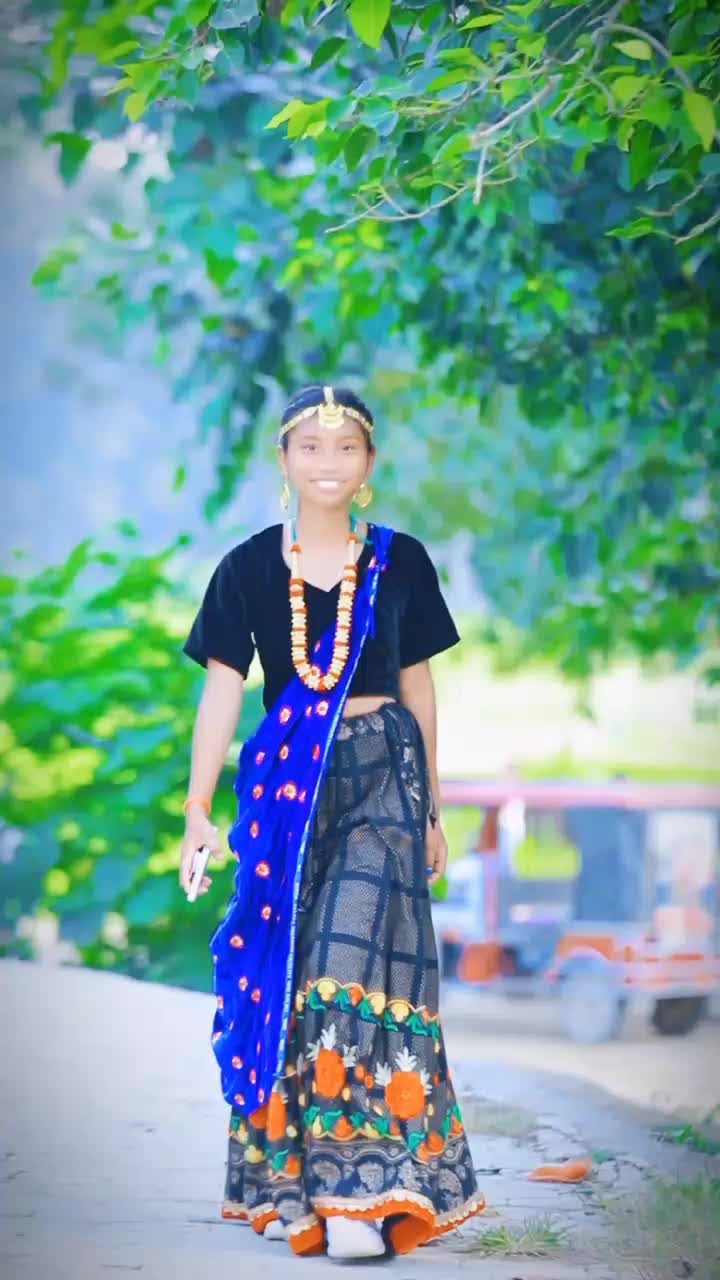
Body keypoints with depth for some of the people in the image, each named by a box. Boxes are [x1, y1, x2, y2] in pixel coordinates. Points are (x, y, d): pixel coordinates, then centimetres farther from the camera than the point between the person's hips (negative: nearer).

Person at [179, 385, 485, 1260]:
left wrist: (431, 812, 13)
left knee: (359, 960, -13)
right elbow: (221, 689, -3)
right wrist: (198, 808, -11)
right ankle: (285, 1178, 14)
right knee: (280, 973, 2)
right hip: (285, 784, 1)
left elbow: (417, 685, 11)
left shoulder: (400, 562, 5)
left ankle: (366, 1192, -13)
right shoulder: (249, 569, 3)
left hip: (382, 772, -1)